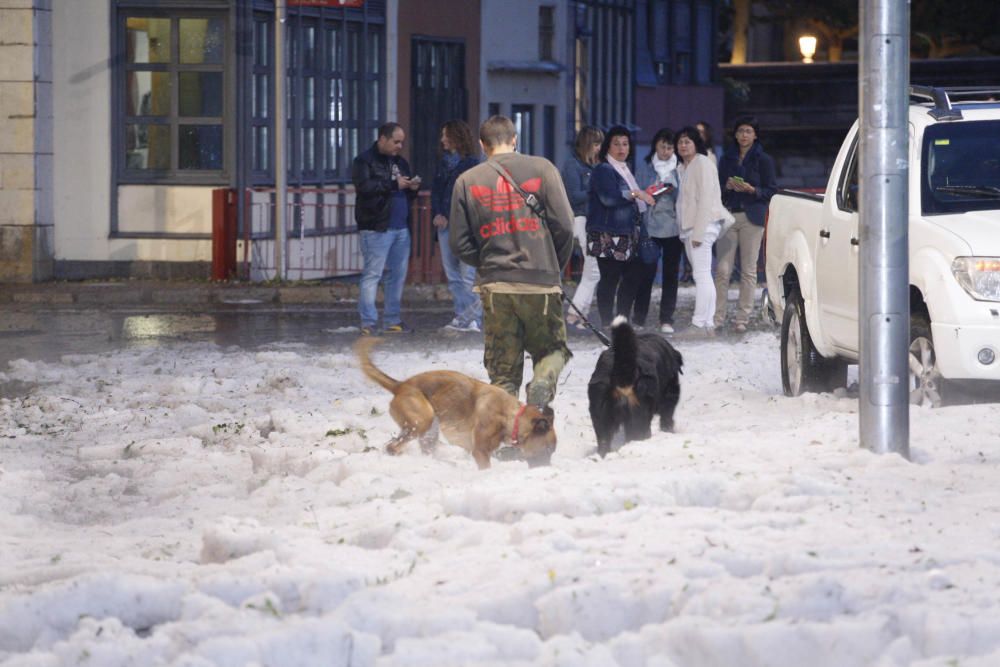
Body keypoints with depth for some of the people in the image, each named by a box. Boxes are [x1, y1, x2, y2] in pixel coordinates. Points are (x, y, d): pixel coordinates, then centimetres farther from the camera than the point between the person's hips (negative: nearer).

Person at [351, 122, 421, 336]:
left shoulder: (401, 162, 21)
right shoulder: (365, 161, -3)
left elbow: (408, 196, 28)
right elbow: (364, 186, -20)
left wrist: (413, 188, 5)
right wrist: (394, 184, -18)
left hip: (401, 227, 8)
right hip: (377, 228, -7)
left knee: (398, 274, 8)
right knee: (372, 274, -8)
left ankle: (392, 320, 15)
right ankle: (369, 322, -9)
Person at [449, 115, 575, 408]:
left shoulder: (467, 181, 5)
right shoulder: (542, 169, -1)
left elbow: (460, 243, 4)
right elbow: (563, 225, -4)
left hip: (495, 286, 1)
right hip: (541, 284, -1)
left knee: (502, 371, 8)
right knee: (551, 348, 16)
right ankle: (543, 382, -14)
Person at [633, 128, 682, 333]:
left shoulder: (680, 168, 6)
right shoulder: (644, 167, 6)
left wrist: (673, 191, -11)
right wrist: (647, 194, -13)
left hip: (674, 227, 1)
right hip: (650, 226, -1)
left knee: (671, 273, 2)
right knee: (647, 272, -4)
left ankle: (667, 319, 7)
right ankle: (639, 318, 3)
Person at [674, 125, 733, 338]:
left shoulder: (702, 164, -9)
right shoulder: (682, 168, 19)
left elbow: (706, 199, -16)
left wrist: (698, 232, -21)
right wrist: (688, 231, 13)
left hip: (703, 224, -10)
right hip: (689, 227, 10)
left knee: (701, 275, -14)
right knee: (702, 276, 10)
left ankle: (700, 324, -18)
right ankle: (708, 324, 11)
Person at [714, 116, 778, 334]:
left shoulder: (763, 160, 5)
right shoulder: (727, 159, 16)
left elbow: (771, 191, 2)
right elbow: (717, 188, 18)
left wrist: (752, 190, -15)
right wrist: (727, 186, -3)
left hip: (751, 217, -3)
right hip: (728, 215, 3)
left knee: (748, 270, -3)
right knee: (722, 269, -6)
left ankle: (742, 318, 0)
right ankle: (717, 317, -5)